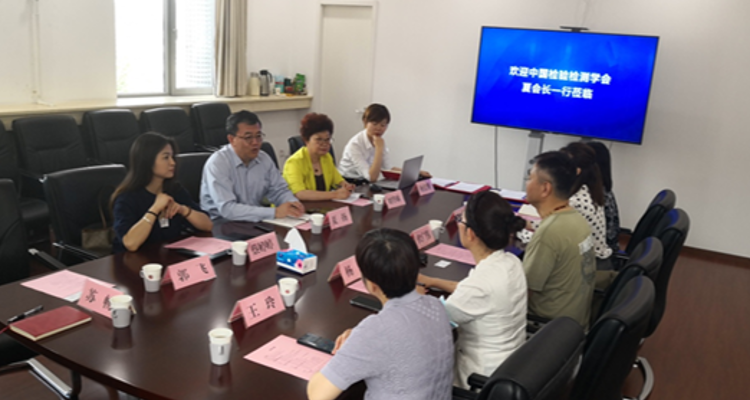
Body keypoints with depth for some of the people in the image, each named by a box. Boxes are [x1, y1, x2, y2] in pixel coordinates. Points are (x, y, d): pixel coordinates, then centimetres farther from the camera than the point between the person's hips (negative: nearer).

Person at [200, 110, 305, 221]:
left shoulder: (264, 159, 3)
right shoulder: (217, 163, -16)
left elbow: (279, 191, 11)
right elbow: (227, 209, -26)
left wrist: (292, 203, -13)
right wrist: (274, 212, -31)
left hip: (256, 221, 6)